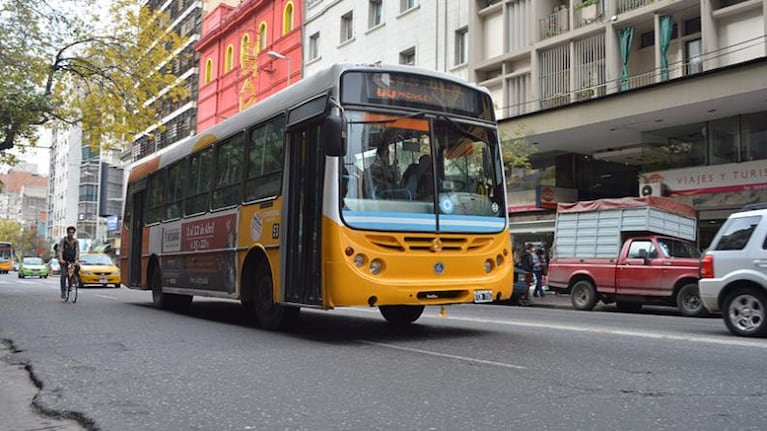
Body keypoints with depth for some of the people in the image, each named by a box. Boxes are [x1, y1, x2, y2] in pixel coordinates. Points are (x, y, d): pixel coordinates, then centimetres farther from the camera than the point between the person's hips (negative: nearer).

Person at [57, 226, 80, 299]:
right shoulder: (63, 240, -6)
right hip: (64, 260, -2)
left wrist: (76, 260, -22)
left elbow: (77, 251, -8)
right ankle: (63, 291, -9)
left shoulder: (76, 241, -1)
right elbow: (59, 250, -14)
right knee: (63, 274, -15)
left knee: (78, 267, -27)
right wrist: (60, 259, -29)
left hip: (72, 260, 2)